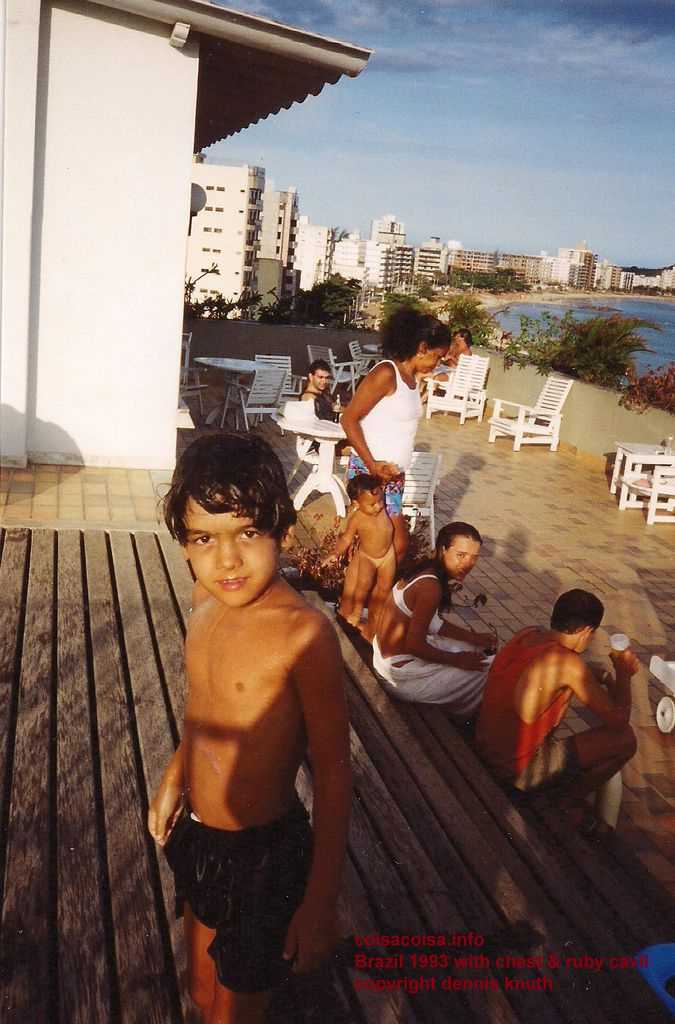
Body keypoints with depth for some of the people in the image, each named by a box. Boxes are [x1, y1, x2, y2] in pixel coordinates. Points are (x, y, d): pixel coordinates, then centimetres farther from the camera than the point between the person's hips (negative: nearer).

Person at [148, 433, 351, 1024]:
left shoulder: (304, 633, -29)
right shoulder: (207, 598, -6)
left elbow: (333, 772, -23)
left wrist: (321, 902, -19)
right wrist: (174, 780, 21)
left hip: (263, 853, -6)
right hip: (197, 837, 7)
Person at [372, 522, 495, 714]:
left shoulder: (426, 572, -1)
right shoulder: (431, 587, -30)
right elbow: (414, 645, -28)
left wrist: (472, 637, 7)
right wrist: (456, 660, -15)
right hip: (400, 671, -9)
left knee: (474, 650, 23)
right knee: (487, 671, 3)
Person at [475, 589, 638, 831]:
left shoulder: (526, 634, -1)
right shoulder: (568, 663, -25)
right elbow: (618, 720, -15)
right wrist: (623, 673, 1)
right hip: (517, 770, -8)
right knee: (624, 739, -4)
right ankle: (571, 800, 16)